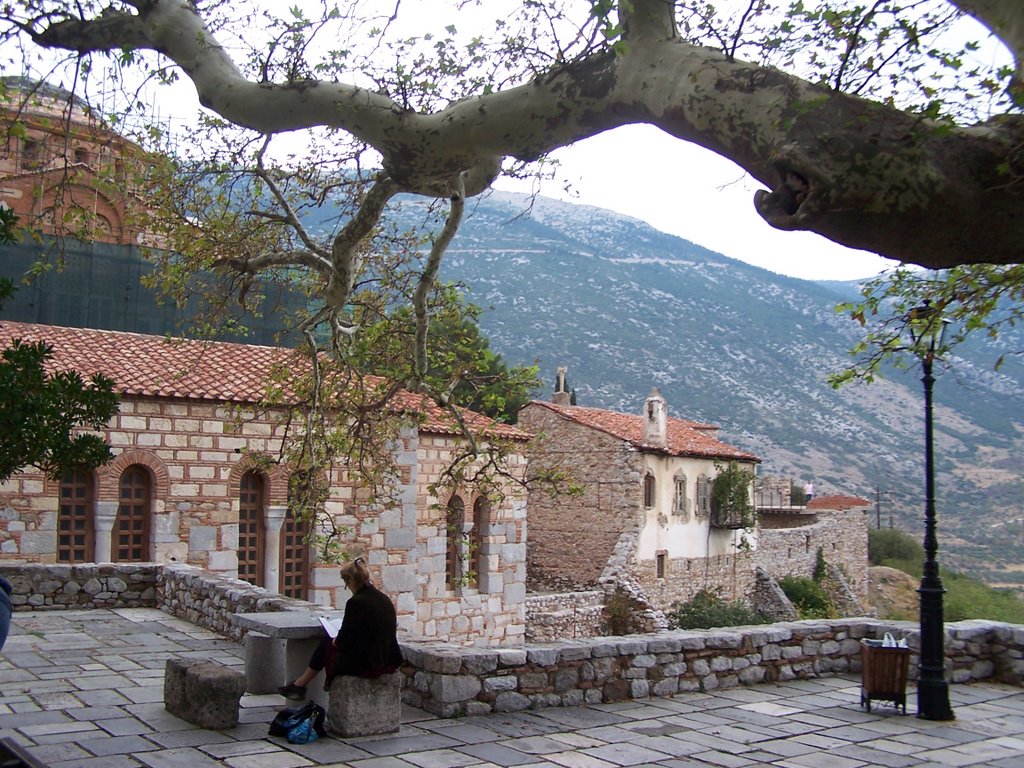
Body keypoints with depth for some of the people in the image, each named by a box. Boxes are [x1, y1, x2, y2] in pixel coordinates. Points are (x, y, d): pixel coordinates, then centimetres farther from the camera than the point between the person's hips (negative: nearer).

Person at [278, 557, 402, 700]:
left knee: (327, 644, 16)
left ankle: (300, 684, 34)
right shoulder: (384, 599, 7)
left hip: (366, 665, -7)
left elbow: (344, 641, -12)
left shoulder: (356, 602, -17)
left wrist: (335, 641, 10)